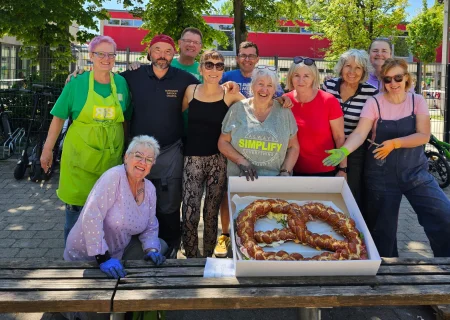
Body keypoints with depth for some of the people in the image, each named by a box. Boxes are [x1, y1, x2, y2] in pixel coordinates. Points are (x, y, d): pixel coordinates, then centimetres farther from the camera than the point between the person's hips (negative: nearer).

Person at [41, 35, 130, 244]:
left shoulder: (122, 83, 1)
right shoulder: (77, 83, -7)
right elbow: (59, 117, -2)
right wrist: (47, 149, -3)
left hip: (111, 156, 3)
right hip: (80, 155, -2)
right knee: (76, 205, 5)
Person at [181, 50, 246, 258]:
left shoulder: (229, 94, -2)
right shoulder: (191, 91, 4)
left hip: (218, 160, 0)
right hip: (192, 159, 1)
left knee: (212, 214, 9)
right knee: (189, 215, -6)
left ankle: (208, 257, 27)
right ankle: (191, 259, 12)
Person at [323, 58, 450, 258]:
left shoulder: (417, 101, -1)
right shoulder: (374, 103, -7)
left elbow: (424, 136, -10)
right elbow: (360, 133, -19)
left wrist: (394, 143, -24)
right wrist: (344, 151, -37)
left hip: (415, 172, 2)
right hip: (382, 174, -1)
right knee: (382, 228, 8)